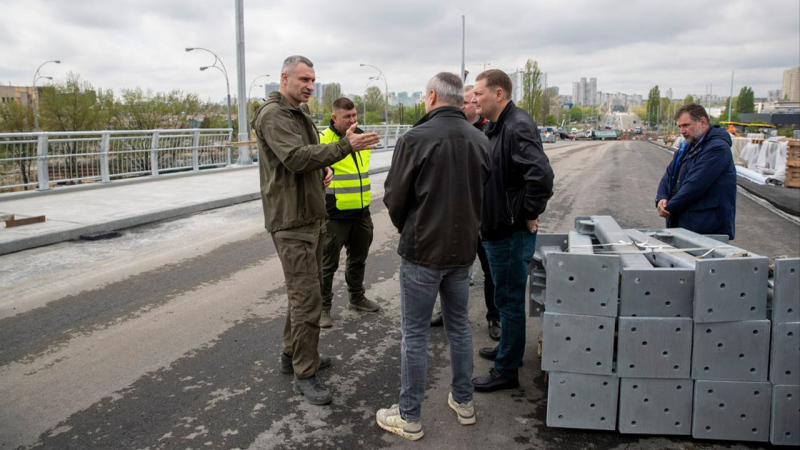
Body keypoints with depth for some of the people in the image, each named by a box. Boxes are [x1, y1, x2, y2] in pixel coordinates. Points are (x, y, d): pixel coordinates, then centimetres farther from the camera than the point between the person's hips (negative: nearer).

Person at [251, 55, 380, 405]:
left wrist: (321, 170, 2)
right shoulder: (273, 114, -14)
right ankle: (305, 374, 5)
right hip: (291, 221, -10)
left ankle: (292, 354, 32)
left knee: (306, 290, 17)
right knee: (307, 298, -7)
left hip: (311, 216, 10)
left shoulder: (299, 115, 18)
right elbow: (296, 157, -28)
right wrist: (345, 146, -35)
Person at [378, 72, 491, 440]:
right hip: (463, 248, 6)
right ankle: (463, 402, 31)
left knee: (415, 333, 5)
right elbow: (486, 195, 8)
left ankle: (409, 417, 15)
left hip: (422, 249, -5)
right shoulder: (480, 140, 3)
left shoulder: (415, 138, -14)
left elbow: (394, 197, -9)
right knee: (459, 325, 19)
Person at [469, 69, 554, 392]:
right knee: (506, 296, 23)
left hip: (513, 232, -10)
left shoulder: (519, 127, -21)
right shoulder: (495, 127, 13)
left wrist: (530, 214, -22)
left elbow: (541, 174, -33)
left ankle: (506, 370, 14)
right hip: (497, 229, 10)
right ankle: (507, 347, 41)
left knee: (509, 298, 1)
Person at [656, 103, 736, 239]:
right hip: (683, 224, 9)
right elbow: (669, 175, 13)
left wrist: (669, 207, -14)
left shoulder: (717, 148, -14)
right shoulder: (686, 147, 17)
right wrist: (661, 199, -6)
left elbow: (694, 185, -21)